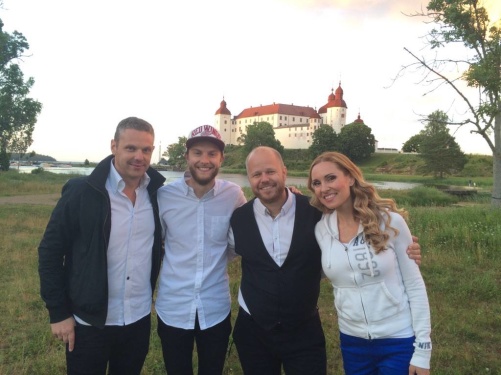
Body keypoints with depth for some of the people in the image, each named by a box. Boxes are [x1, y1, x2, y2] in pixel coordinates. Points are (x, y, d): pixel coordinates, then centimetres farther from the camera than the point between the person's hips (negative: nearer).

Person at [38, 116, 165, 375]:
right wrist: (58, 313, -8)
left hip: (139, 319, 3)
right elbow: (50, 252, -8)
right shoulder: (81, 192, -14)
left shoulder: (158, 193, -4)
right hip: (89, 322, -3)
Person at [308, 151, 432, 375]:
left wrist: (422, 348, -8)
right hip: (352, 341, 3)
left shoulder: (390, 221, -12)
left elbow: (415, 285, -8)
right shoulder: (320, 229, -4)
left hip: (399, 341, -3)